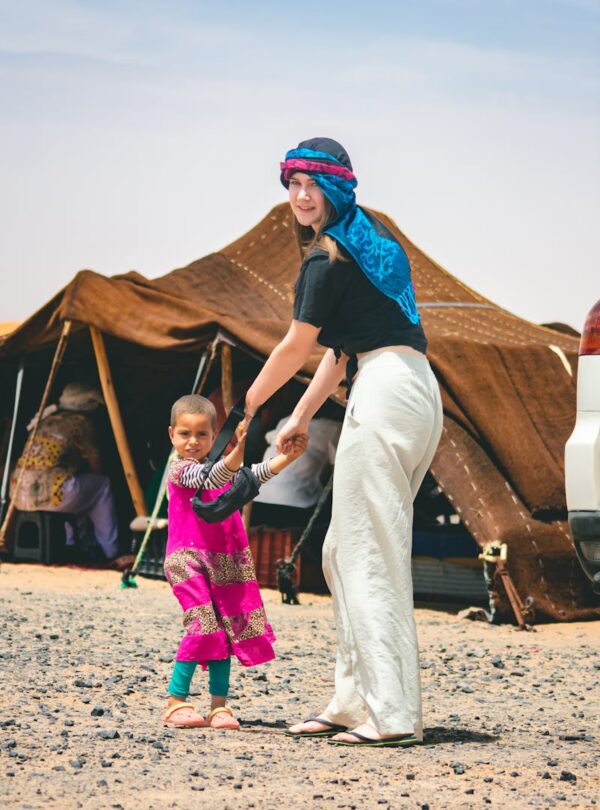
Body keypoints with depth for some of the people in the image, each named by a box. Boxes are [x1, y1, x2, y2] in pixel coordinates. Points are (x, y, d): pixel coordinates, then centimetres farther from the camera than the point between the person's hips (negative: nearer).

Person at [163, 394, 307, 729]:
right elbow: (212, 479, -26)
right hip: (189, 559, -7)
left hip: (224, 563, 7)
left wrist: (288, 456, -5)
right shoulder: (182, 470, -7)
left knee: (226, 630, 3)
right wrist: (239, 448, -42)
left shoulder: (217, 465, 16)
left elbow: (253, 475, 11)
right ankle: (176, 702, -9)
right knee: (204, 625, -16)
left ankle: (219, 706, 5)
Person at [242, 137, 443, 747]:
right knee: (344, 553, 15)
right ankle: (353, 702, 18)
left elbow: (296, 348, -1)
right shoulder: (363, 242, 22)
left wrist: (249, 404, 14)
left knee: (369, 558, -8)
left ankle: (392, 714, -11)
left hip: (385, 394, -10)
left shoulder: (327, 257, -7)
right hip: (417, 393, 10)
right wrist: (302, 415, 25)